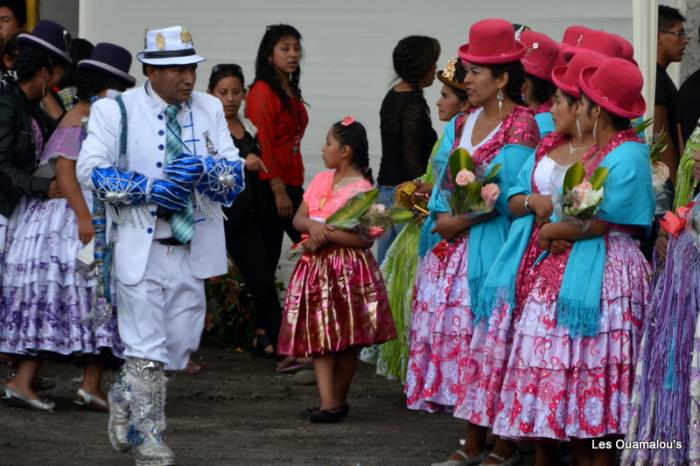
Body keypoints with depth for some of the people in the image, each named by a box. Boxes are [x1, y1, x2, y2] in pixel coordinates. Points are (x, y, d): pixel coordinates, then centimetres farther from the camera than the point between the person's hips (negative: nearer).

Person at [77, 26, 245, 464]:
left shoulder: (210, 109, 4)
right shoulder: (116, 110, -6)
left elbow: (236, 174, 1)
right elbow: (91, 170, -12)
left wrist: (204, 170, -21)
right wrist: (148, 188, -20)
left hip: (191, 247, 4)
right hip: (141, 246, -4)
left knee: (181, 343, 10)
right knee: (147, 347, -5)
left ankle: (125, 399, 35)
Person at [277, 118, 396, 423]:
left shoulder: (361, 190, -11)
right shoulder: (321, 181, 11)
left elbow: (364, 238, -16)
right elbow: (298, 218, 9)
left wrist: (327, 234, -19)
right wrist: (312, 225, -13)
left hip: (349, 270, -6)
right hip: (316, 269, 6)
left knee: (346, 340, 1)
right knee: (320, 339, 0)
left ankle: (338, 401, 6)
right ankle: (328, 403, -1)